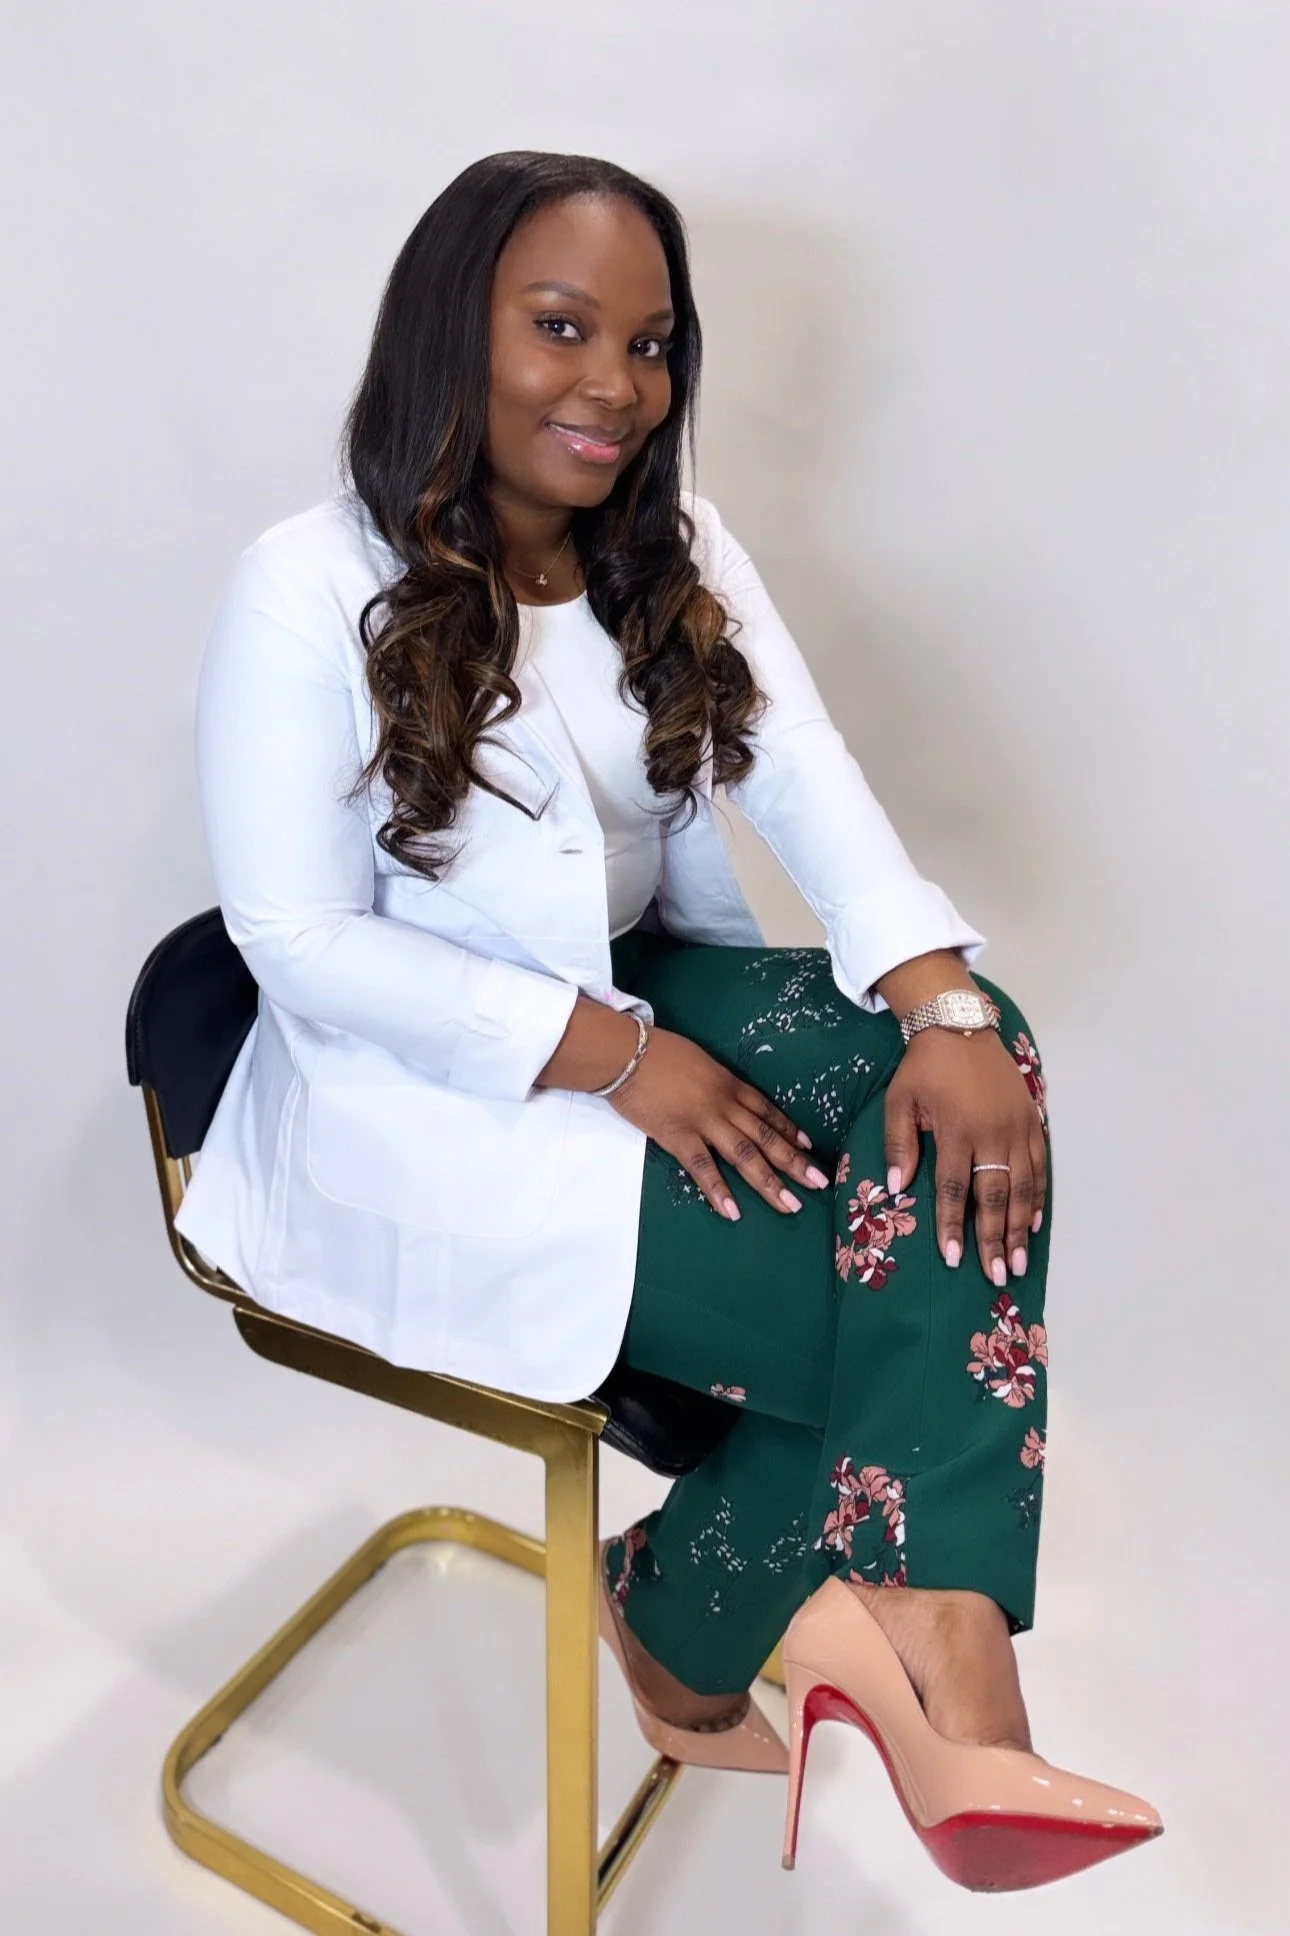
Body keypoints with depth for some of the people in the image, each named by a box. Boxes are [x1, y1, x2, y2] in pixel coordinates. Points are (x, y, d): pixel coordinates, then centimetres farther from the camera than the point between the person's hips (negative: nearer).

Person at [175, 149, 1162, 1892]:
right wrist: (609, 1055, -23)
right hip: (426, 1087, -6)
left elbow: (809, 782, -10)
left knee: (974, 1073, -23)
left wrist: (940, 1002, -28)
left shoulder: (678, 558, 7)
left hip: (645, 998, 6)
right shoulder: (315, 589, -10)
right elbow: (301, 944, -14)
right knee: (880, 1291, -24)